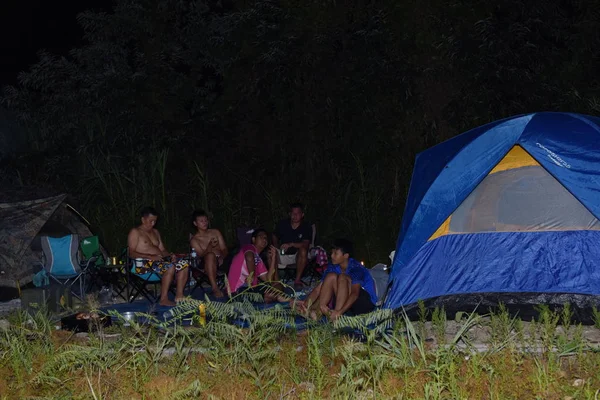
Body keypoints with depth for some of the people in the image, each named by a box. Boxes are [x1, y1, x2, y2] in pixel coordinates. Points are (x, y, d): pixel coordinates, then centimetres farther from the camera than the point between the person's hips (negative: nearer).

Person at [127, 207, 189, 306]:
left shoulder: (155, 232, 25)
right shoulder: (135, 232, 0)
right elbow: (131, 253, -11)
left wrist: (170, 255, -1)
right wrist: (150, 257, -22)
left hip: (160, 259, 8)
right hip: (143, 264, -8)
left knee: (183, 264, -16)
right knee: (170, 267, -34)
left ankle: (179, 296, -20)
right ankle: (164, 299, -31)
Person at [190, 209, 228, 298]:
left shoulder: (215, 232, 17)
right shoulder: (194, 240, 9)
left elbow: (224, 249, 9)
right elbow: (201, 255, -4)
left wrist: (222, 257, -14)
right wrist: (209, 246, -22)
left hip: (221, 262, 2)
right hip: (208, 265, -2)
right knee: (210, 255, -39)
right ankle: (215, 288, -46)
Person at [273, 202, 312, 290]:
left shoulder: (306, 227, -7)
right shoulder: (282, 224, 1)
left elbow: (305, 244, -21)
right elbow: (275, 238, 12)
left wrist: (290, 245, -36)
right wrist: (277, 248, -9)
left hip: (298, 256, -2)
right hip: (283, 255, 2)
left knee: (303, 250, -36)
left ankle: (297, 280, -28)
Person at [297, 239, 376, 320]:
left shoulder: (355, 268, -22)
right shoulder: (333, 267, -2)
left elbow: (355, 293, -35)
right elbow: (318, 289, -7)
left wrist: (340, 311, -49)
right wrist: (305, 303, -25)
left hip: (366, 302, -6)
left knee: (342, 277, -27)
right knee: (331, 276, -16)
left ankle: (337, 313, -34)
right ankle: (316, 310, -25)